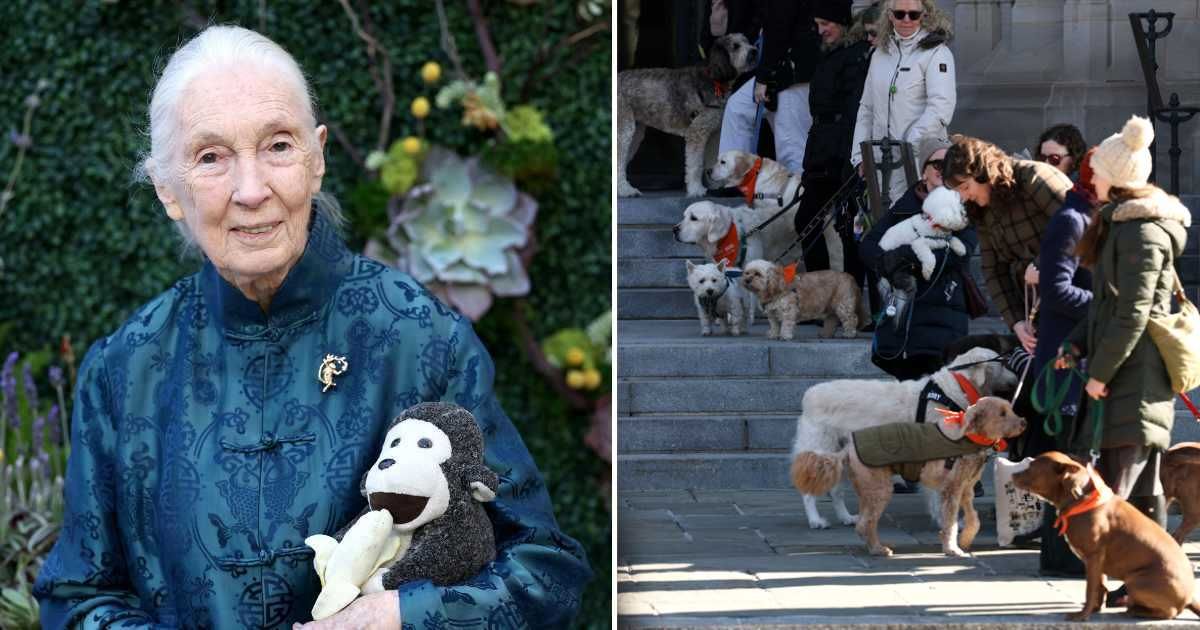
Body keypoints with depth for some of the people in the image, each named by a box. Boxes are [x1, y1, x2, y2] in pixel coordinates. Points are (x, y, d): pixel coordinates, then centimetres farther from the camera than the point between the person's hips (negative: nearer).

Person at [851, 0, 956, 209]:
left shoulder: (936, 53, -3)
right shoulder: (880, 54, 17)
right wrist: (860, 155, 12)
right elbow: (867, 108, 21)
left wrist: (910, 146, -18)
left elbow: (941, 108, -13)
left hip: (920, 159, -6)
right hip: (880, 160, 6)